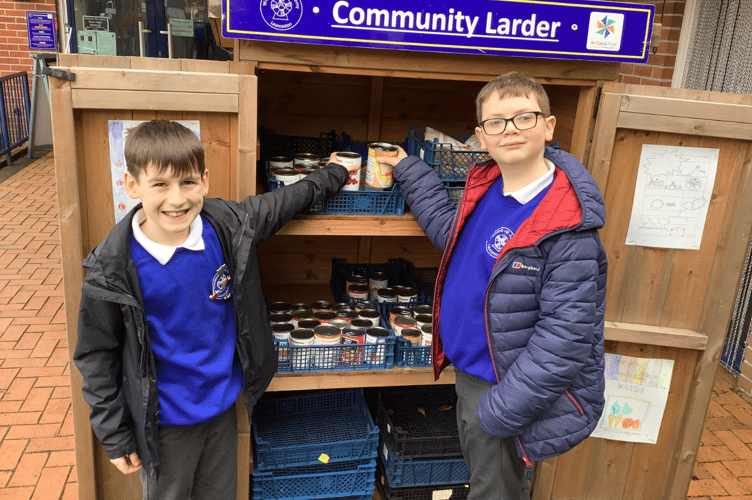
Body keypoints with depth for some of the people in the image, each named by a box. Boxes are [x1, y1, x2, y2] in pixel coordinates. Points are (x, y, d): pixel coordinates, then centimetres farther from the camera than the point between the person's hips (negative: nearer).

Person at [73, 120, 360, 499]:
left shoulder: (227, 228, -13)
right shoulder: (112, 270, -20)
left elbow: (289, 198, 5)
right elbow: (97, 357, -10)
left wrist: (336, 173, 16)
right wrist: (115, 436, -6)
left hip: (223, 405, 3)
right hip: (164, 423, -3)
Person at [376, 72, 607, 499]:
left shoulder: (569, 227, -27)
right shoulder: (485, 185, -3)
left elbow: (565, 336, -26)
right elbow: (450, 232, 17)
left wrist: (502, 408, -24)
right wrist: (409, 170, 16)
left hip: (506, 386, -8)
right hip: (468, 369, 8)